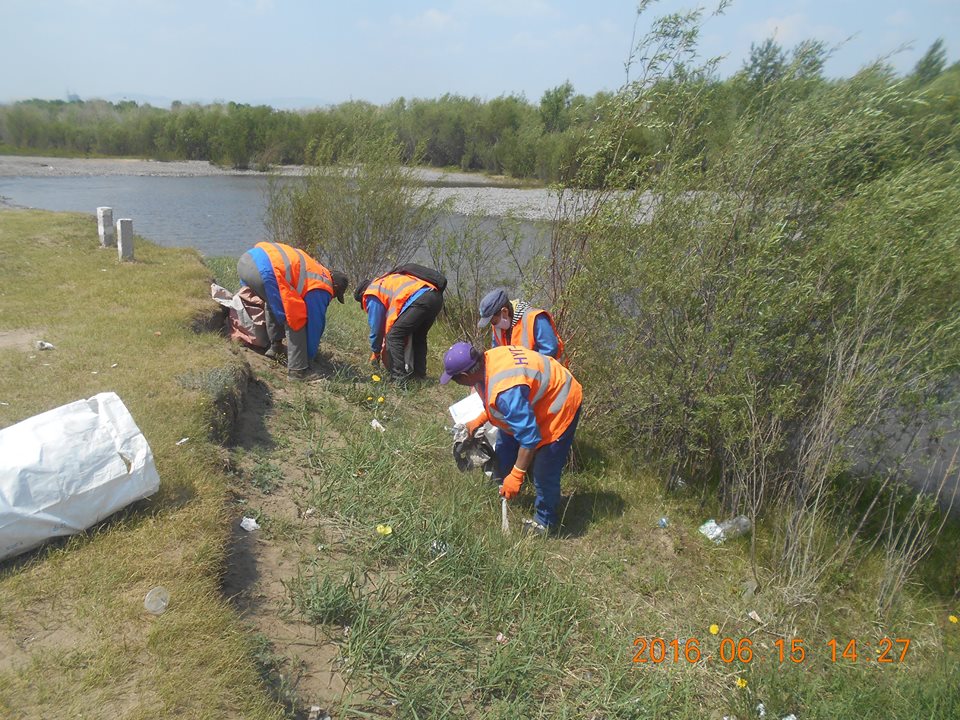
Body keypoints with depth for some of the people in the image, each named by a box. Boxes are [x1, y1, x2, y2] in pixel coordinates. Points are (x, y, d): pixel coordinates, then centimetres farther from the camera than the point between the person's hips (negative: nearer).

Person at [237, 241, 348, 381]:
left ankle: (275, 347, 36)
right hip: (264, 271, -9)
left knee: (273, 303, 34)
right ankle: (298, 370, 6)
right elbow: (314, 324, 14)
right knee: (296, 319, 4)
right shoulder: (320, 290, 7)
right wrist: (309, 357, 26)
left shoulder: (317, 270, 32)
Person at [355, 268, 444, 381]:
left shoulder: (373, 293, 12)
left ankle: (399, 378, -4)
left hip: (419, 300, -9)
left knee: (394, 336, -1)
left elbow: (376, 326, 12)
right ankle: (419, 374, 28)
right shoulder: (385, 282, 37)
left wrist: (375, 352, 25)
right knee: (418, 337, 25)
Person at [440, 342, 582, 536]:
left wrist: (516, 476, -29)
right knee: (504, 448, 18)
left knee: (545, 471, -6)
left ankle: (545, 521, 17)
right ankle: (502, 493, 38)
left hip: (559, 407, -10)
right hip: (532, 401, 10)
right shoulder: (488, 358, -14)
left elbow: (529, 436, -36)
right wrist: (478, 421, 14)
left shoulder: (506, 390, -41)